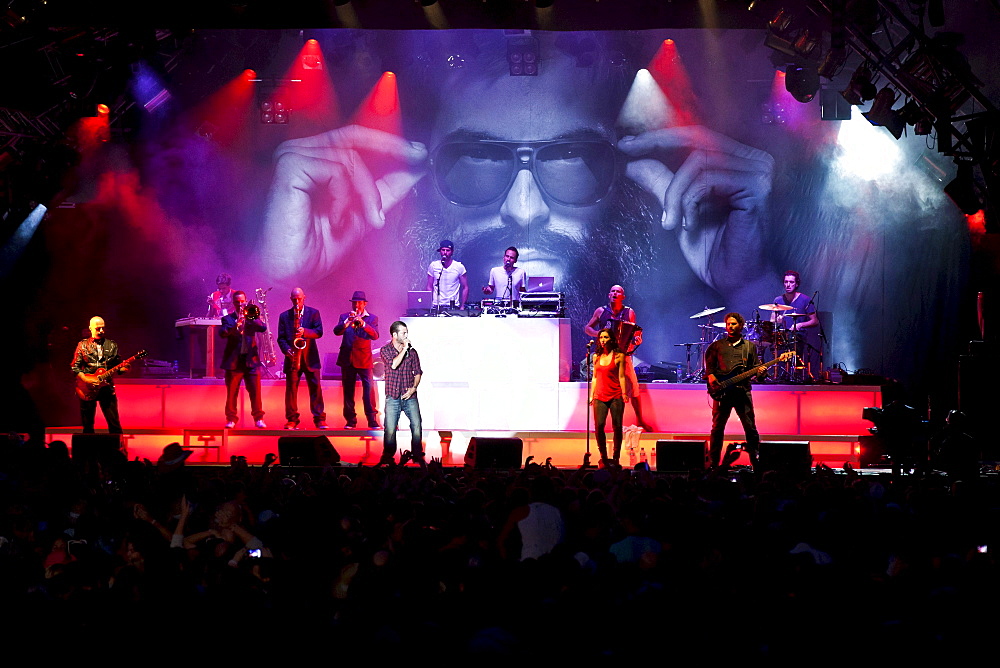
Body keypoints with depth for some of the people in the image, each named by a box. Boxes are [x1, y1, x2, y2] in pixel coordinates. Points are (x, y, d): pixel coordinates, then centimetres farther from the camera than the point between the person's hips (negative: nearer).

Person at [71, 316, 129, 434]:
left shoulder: (112, 345, 10)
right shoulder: (83, 345, 5)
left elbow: (118, 366, 12)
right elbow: (75, 367, 2)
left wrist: (123, 368, -11)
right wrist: (86, 380, -12)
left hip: (107, 388, 1)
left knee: (114, 423, -5)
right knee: (87, 425, 4)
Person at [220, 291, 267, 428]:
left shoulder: (252, 315, 13)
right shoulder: (228, 318, 8)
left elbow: (263, 328, -3)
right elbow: (222, 333, -10)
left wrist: (250, 317, -13)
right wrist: (235, 325, -26)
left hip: (251, 360, 1)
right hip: (233, 360, -1)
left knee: (255, 391, -3)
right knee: (232, 392, 0)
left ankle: (258, 418, 1)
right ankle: (231, 419, 7)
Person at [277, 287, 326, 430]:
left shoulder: (313, 313, 6)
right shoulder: (284, 316, 10)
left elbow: (319, 332, -4)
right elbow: (281, 338, 6)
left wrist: (305, 332, -22)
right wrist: (287, 350, -12)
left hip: (310, 357, -1)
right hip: (292, 357, 1)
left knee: (315, 388, -3)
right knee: (291, 389, 0)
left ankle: (319, 419, -1)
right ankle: (292, 420, 4)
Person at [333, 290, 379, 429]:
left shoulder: (372, 318, 6)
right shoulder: (344, 317, 11)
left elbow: (375, 335, -10)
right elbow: (337, 331, -5)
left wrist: (363, 323, -25)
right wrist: (347, 322, -23)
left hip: (364, 359, -2)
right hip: (347, 359, 2)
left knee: (368, 390, -11)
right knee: (348, 391, 3)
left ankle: (372, 420, -11)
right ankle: (350, 420, 8)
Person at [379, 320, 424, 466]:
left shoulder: (412, 352, 9)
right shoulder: (385, 350, 1)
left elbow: (418, 372, 11)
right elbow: (393, 364, -17)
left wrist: (413, 388, -4)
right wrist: (404, 349, -11)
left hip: (410, 396, 2)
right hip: (393, 397, -2)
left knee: (417, 426, -6)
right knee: (390, 429, -4)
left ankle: (417, 455, 6)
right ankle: (387, 457, 8)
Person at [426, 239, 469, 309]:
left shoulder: (459, 267, 2)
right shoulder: (433, 266, 6)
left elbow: (465, 288, 6)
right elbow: (429, 287, 10)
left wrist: (462, 307, -2)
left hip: (454, 306, -1)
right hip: (437, 305, 1)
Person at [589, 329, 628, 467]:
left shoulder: (619, 356, 2)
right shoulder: (596, 357, 13)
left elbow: (621, 376, -2)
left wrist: (624, 394, -12)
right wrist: (591, 395, 11)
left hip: (616, 396, -3)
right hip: (600, 397, 3)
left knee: (617, 427, -2)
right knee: (598, 426, -9)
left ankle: (615, 458, 7)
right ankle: (604, 458, 1)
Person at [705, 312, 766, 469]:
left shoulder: (750, 346, 13)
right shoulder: (717, 345, 13)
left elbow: (755, 367, 10)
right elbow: (709, 365, 13)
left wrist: (759, 371, -11)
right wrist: (711, 376, -5)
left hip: (742, 391, 0)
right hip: (721, 391, 0)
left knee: (750, 428, -3)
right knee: (717, 428, 0)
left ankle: (756, 463, 3)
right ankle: (713, 463, 7)